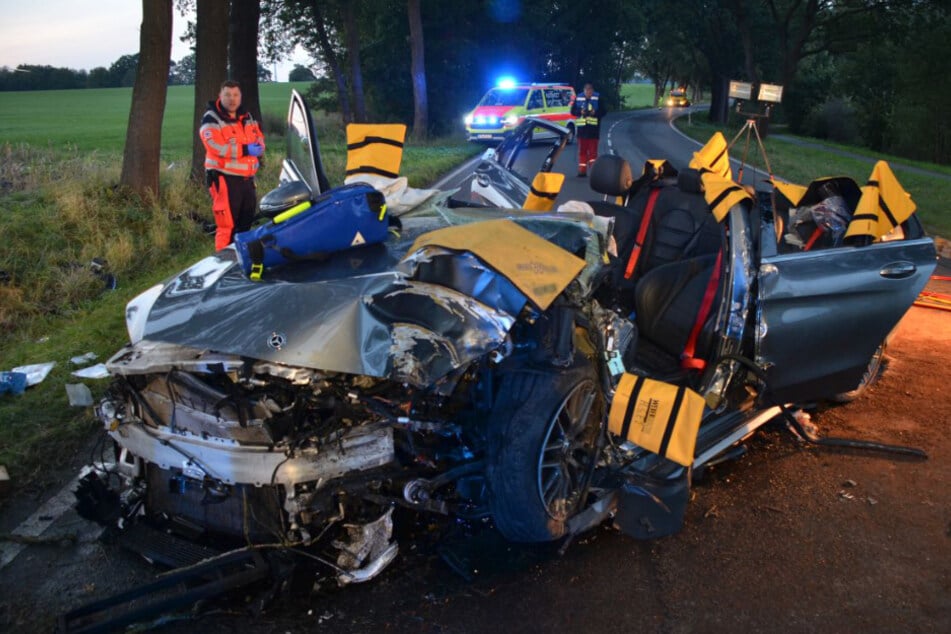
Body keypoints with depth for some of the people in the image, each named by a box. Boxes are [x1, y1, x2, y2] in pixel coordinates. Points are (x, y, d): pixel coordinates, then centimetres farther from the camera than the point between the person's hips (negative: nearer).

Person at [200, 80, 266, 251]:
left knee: (246, 223, 16)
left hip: (247, 178, 8)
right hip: (225, 178, -7)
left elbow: (259, 137, 21)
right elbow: (215, 146, -21)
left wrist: (258, 147, -5)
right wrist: (245, 150, -21)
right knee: (227, 224, -9)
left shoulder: (246, 117, 15)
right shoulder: (211, 119, -8)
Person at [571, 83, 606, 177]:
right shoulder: (578, 98, 5)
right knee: (582, 150, 6)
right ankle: (582, 170, 11)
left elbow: (603, 112, -1)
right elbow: (573, 111, 7)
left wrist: (595, 112, -19)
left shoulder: (597, 98, -2)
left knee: (593, 150, -1)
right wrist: (580, 112, -11)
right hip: (582, 127, 3)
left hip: (593, 128, -2)